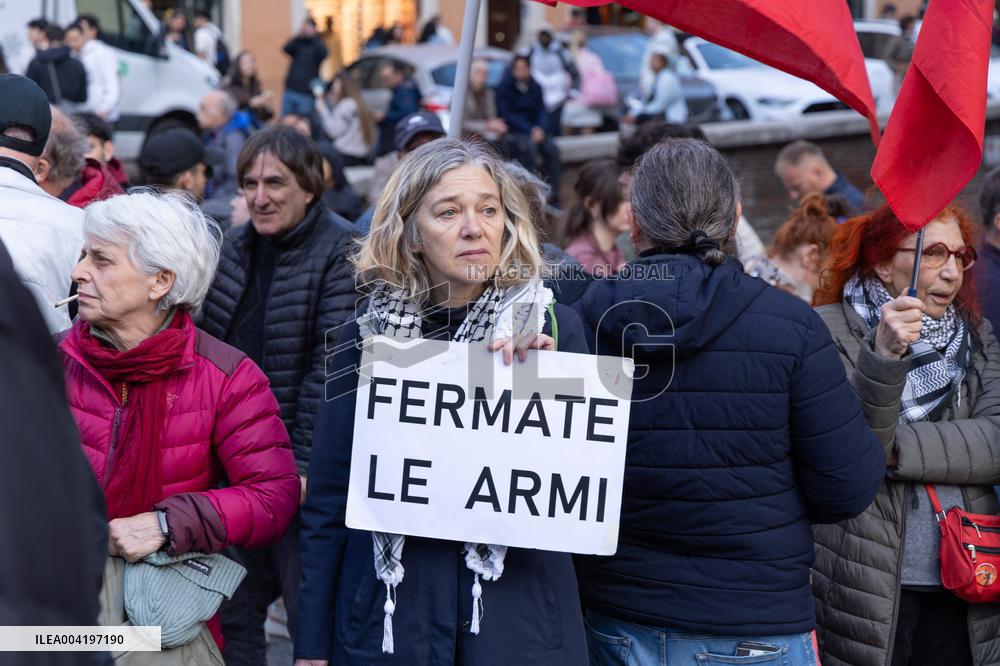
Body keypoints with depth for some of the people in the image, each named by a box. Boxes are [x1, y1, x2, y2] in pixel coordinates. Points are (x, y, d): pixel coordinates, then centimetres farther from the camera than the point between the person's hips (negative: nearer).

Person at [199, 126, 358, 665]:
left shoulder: (340, 252, -11)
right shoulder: (234, 247, 9)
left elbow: (331, 367, -16)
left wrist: (305, 463, -19)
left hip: (299, 464, -6)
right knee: (233, 610, 12)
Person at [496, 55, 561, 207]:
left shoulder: (535, 87, 10)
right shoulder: (504, 87, -4)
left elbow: (541, 111, 8)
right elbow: (506, 115, -10)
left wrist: (540, 129, -15)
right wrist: (530, 130, -20)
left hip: (534, 130, 4)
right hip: (513, 131, -4)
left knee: (552, 148, -22)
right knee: (529, 146, -34)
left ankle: (553, 198, -20)